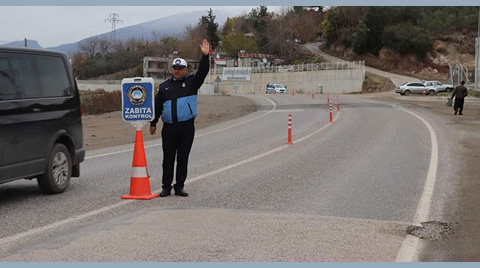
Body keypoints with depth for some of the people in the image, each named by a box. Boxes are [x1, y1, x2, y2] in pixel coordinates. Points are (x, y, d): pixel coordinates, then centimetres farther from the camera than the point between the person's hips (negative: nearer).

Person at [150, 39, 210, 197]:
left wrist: (205, 56, -22)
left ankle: (179, 187, 13)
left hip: (187, 127, -1)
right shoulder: (164, 86, 13)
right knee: (168, 159, 4)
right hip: (169, 128, 1)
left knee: (183, 158, 4)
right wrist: (153, 123, 13)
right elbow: (157, 106, 15)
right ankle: (166, 187, 11)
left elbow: (202, 72, -9)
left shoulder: (191, 83, 7)